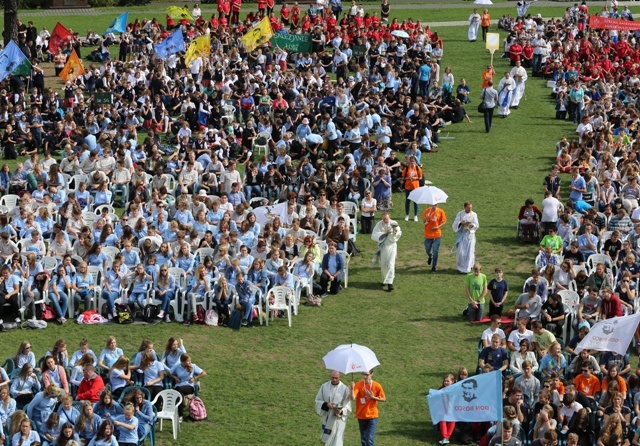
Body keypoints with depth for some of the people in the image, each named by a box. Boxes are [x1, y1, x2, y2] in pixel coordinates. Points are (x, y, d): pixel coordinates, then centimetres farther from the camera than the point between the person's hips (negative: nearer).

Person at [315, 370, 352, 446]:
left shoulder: (345, 389, -10)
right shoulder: (324, 387, 1)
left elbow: (347, 407, -9)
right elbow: (318, 401, 3)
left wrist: (341, 411, -30)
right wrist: (326, 405, -18)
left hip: (338, 419, -4)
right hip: (327, 418, 4)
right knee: (327, 439, 17)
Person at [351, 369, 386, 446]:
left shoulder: (377, 386, -7)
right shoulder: (358, 385, -8)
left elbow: (384, 399, 3)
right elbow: (353, 398, -22)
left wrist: (373, 397, -13)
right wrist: (352, 388, -40)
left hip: (372, 417, -2)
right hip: (361, 416, 2)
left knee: (370, 440, -12)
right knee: (363, 440, 13)